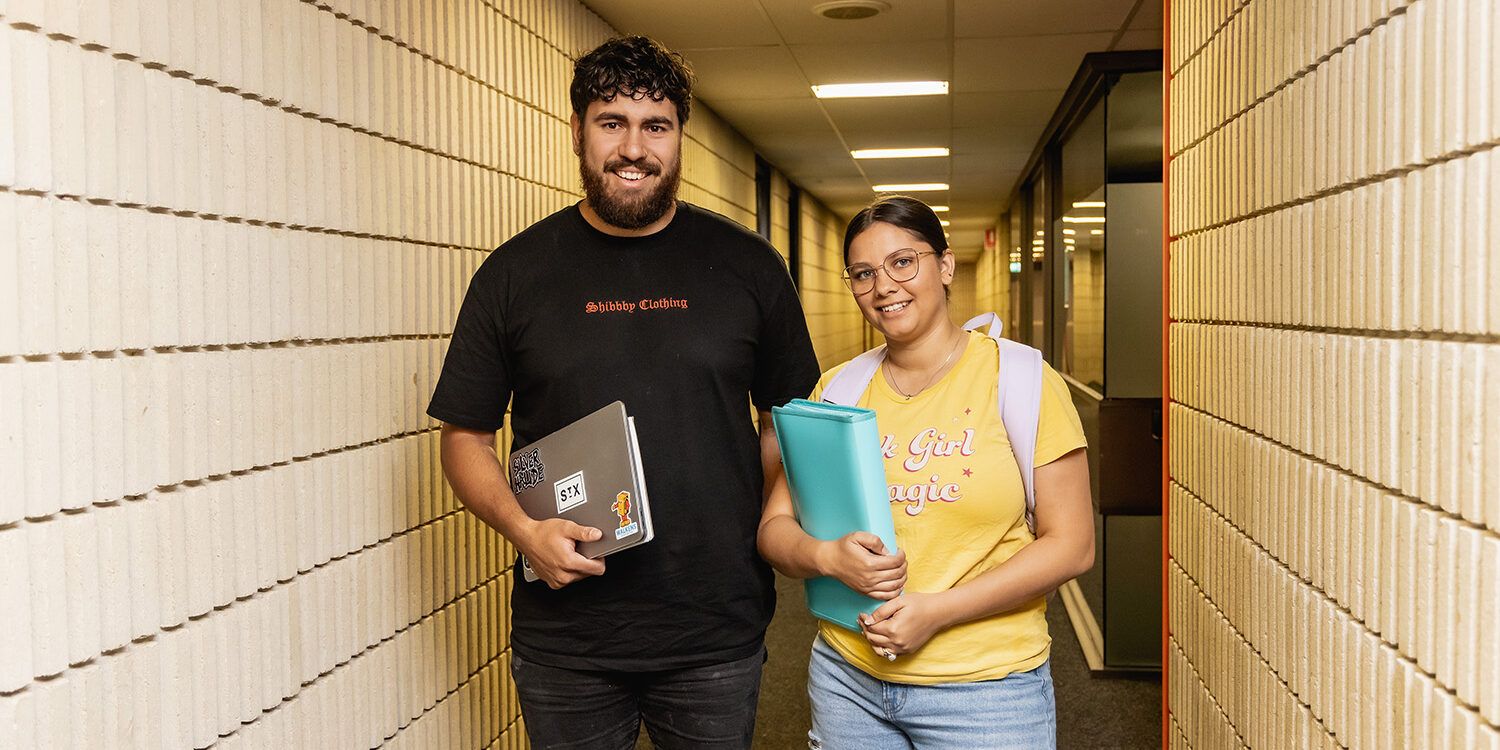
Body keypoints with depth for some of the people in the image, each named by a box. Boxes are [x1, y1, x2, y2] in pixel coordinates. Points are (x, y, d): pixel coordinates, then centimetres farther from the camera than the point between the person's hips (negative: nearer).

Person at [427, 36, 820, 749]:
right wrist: (524, 528, -14)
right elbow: (465, 436, 4)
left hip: (720, 632, 1)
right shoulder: (514, 273, 0)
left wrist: (770, 528, -6)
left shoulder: (747, 265, 2)